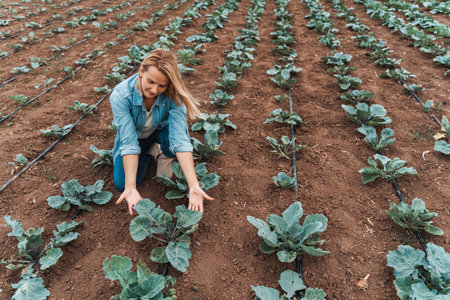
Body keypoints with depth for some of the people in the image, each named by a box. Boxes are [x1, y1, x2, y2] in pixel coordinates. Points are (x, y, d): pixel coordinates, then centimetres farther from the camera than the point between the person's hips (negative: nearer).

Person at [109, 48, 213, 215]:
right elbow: (129, 142, -36)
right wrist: (130, 188, -45)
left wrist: (193, 186, -49)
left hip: (160, 132, 0)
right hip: (135, 136, 1)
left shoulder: (173, 95, -33)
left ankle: (164, 156, 2)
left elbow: (180, 139, -40)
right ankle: (152, 152, 11)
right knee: (121, 184, -16)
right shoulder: (120, 95, -34)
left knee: (173, 135, -36)